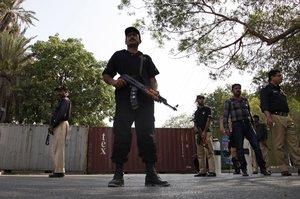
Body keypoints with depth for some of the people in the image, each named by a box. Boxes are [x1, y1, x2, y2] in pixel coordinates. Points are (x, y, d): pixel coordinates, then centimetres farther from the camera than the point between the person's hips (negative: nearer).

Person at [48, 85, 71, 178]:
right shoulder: (61, 101, 26)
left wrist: (52, 125, -13)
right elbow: (55, 114, 19)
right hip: (58, 125, 9)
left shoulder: (65, 100, -2)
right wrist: (51, 125, 6)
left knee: (59, 148, -12)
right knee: (55, 149, 9)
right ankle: (58, 169, 12)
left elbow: (61, 114, -15)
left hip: (61, 125, -9)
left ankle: (59, 171, -13)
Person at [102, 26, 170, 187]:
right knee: (121, 135, -7)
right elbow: (105, 75, 17)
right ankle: (118, 175, -3)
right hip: (124, 99, -1)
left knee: (147, 135, -6)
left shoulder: (146, 58, 26)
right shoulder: (118, 55, 22)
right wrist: (114, 82, -6)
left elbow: (153, 79, 16)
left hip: (145, 100, 1)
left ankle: (151, 174, -5)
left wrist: (155, 92, -6)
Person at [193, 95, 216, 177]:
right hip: (198, 134, 6)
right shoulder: (196, 112, 20)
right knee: (200, 153, 5)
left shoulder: (207, 109, 5)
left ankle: (212, 171, -14)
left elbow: (209, 120, -5)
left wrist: (204, 132, -14)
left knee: (209, 152, -12)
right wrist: (195, 127, -5)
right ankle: (202, 171, 9)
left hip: (206, 132, -6)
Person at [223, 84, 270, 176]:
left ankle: (263, 168, 0)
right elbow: (225, 116, 1)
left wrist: (252, 123, 18)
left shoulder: (245, 100, 19)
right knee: (240, 148, -3)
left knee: (256, 146, -4)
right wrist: (226, 128, -10)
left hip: (247, 124, 4)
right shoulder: (228, 102, 6)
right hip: (237, 125, -3)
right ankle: (244, 169, 4)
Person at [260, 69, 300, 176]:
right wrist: (268, 116, -27)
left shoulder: (280, 90, 27)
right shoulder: (266, 90, 2)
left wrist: (289, 118, 22)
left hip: (287, 117, 8)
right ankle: (284, 169, -3)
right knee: (279, 145, -6)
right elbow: (264, 105, -12)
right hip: (276, 117, -8)